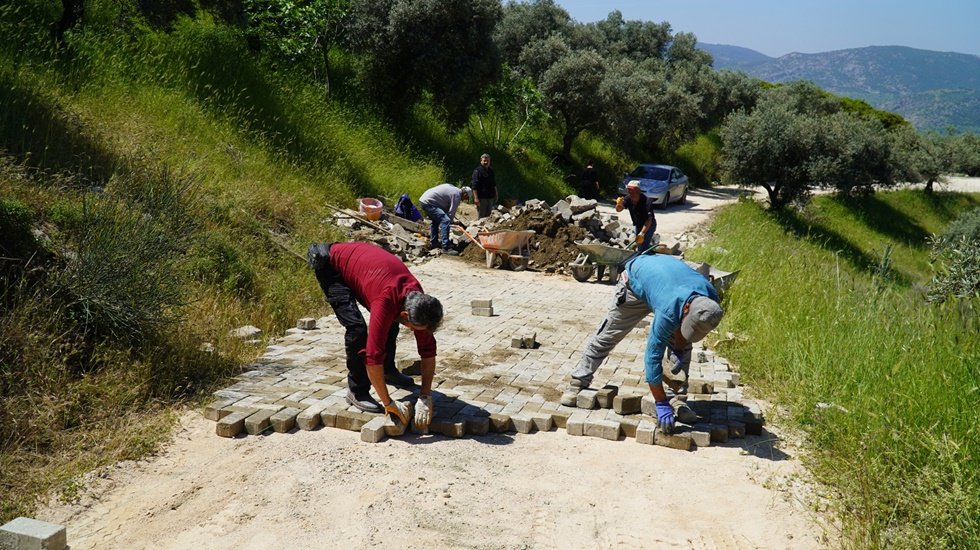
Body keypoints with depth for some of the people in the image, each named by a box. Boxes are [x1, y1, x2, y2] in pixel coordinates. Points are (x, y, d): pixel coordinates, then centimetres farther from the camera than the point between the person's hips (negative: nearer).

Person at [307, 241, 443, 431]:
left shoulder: (418, 300, -18)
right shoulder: (386, 301, -39)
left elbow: (428, 349, -11)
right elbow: (373, 355, -40)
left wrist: (425, 397, -16)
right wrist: (389, 404, -33)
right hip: (329, 264, -7)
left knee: (389, 319, 9)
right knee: (357, 327, -21)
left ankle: (388, 370, 30)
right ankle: (357, 392, -7)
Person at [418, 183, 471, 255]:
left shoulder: (453, 188, 19)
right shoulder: (457, 195, -9)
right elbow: (451, 212, -7)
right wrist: (450, 220, 5)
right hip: (428, 203, -11)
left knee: (436, 220, 30)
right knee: (445, 221, -17)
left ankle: (433, 242, 40)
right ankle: (445, 247, -19)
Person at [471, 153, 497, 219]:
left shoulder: (491, 171, 14)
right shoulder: (477, 171, -9)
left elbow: (494, 185, 23)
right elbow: (475, 186, -15)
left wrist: (496, 195, 21)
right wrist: (476, 198, -21)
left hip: (490, 197, 7)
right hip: (481, 198, -7)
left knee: (488, 216, 13)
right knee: (481, 216, -4)